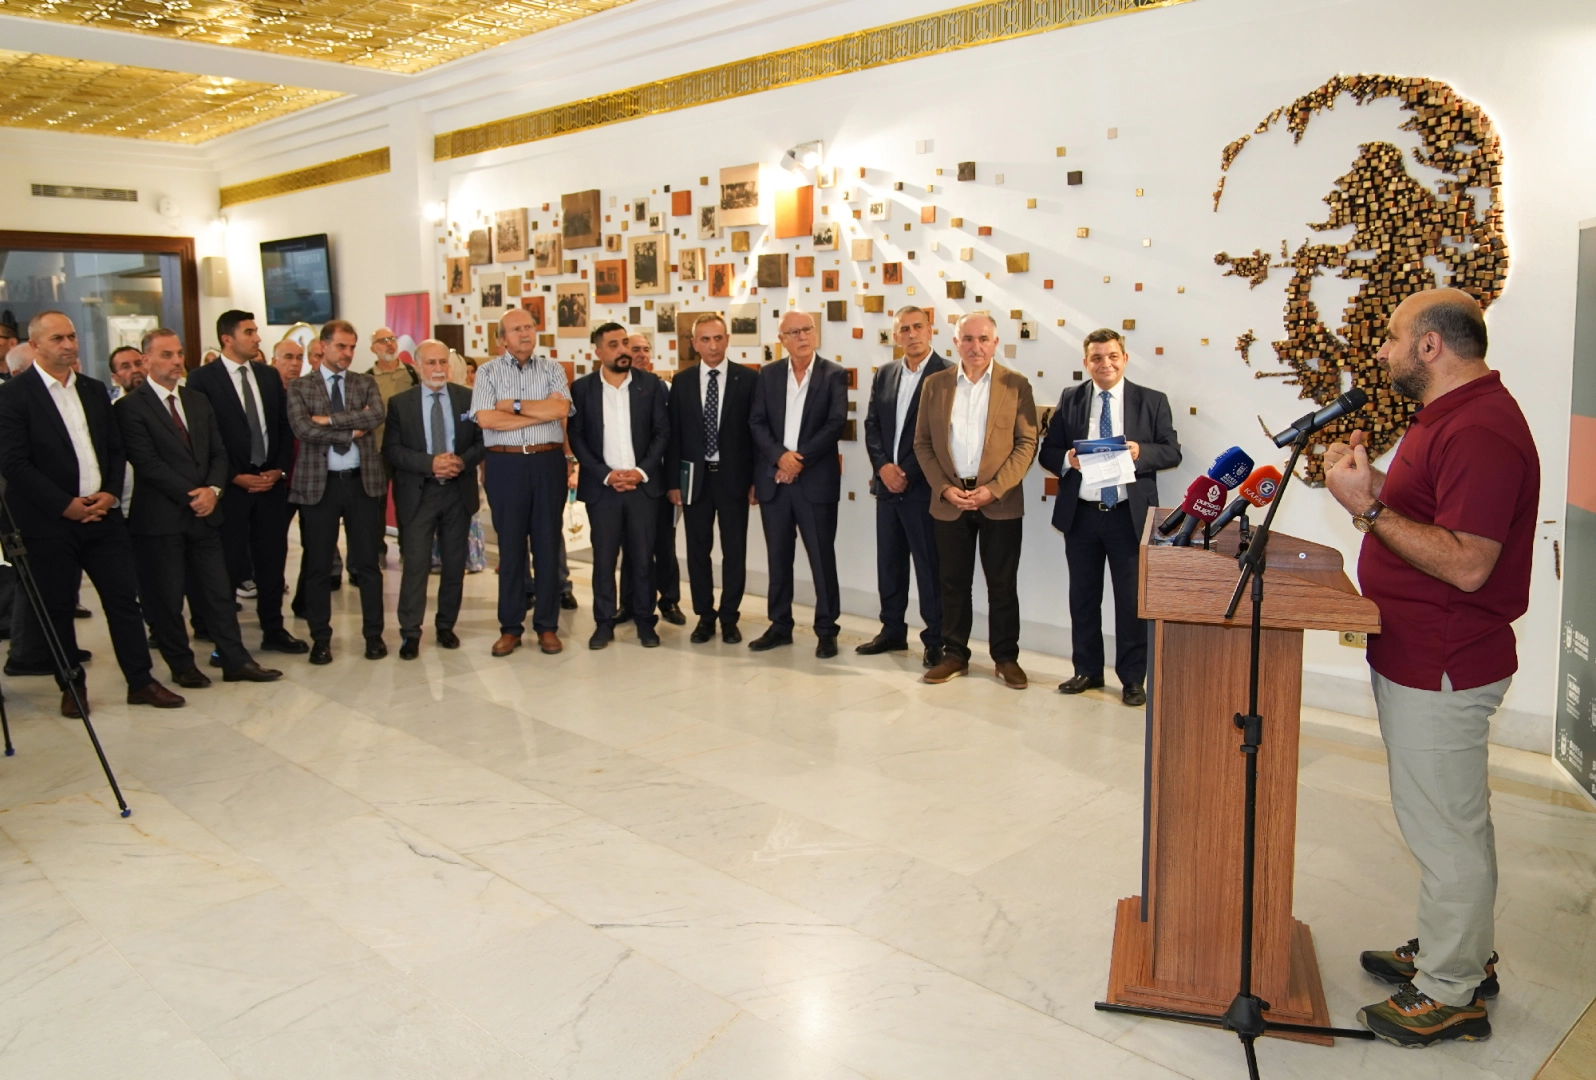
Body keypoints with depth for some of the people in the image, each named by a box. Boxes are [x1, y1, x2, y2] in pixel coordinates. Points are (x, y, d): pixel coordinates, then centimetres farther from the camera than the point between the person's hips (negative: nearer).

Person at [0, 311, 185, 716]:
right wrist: (65, 504, -15)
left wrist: (110, 493, -4)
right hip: (49, 520, -4)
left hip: (101, 513, 4)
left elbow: (116, 449, 12)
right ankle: (72, 686, 21)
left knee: (124, 597, 4)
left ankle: (140, 681, 12)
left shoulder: (94, 390, 10)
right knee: (58, 606, 7)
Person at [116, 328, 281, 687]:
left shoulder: (198, 400, 13)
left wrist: (212, 489, -8)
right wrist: (190, 495, -15)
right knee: (166, 597, 5)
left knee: (218, 592, 8)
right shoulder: (131, 406, -7)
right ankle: (181, 666, 19)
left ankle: (236, 661, 14)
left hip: (203, 511, 5)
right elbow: (147, 463, -14)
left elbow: (218, 453, 9)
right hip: (160, 518, -5)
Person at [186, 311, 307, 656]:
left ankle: (274, 631, 19)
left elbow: (285, 427, 11)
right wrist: (235, 477, -12)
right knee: (229, 563, 1)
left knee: (272, 559, 9)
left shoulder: (269, 376, 10)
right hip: (231, 485, -4)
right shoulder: (202, 378, -5)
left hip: (271, 481, 5)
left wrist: (280, 469, -1)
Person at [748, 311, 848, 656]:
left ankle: (826, 630, 10)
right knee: (778, 558, 10)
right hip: (773, 479, 3)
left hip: (816, 480, -3)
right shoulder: (768, 374, 9)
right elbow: (756, 422, 3)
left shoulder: (834, 374, 0)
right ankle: (780, 626, 20)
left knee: (822, 558, 1)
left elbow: (836, 424, -9)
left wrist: (800, 459, -15)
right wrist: (780, 456, -13)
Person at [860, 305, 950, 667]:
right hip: (887, 484, 6)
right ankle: (893, 630, 24)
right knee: (889, 562, 12)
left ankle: (935, 639, 8)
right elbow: (871, 426, 10)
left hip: (924, 486, -6)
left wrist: (908, 473, -14)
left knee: (929, 564, -1)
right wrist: (883, 466, -6)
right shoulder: (884, 375, 14)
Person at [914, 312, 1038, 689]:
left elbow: (1027, 443, -4)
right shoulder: (935, 384, 6)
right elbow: (922, 443, 6)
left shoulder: (1016, 385, -1)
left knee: (1002, 584, 5)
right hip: (949, 500, 2)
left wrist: (993, 489, -13)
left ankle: (1006, 657, 18)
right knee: (953, 583, 8)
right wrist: (944, 488, -7)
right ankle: (954, 655, 20)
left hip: (1000, 502, -2)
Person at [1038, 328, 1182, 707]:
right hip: (1081, 515, 2)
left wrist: (1141, 452, -20)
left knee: (1132, 599, 4)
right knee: (1083, 596, 12)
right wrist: (1067, 460, -16)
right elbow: (1048, 451, 5)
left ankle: (1132, 678, 16)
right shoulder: (1070, 399, 7)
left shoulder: (1152, 401, 2)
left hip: (1130, 516, -2)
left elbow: (1172, 452, -1)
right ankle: (1087, 671, 26)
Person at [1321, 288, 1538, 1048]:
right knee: (1454, 821, 22)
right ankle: (1458, 953, 38)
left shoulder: (1480, 431, -22)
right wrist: (1372, 483, 3)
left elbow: (1465, 563, -28)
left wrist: (1368, 506, -26)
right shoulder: (1454, 415, 13)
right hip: (1424, 661, 11)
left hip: (1441, 670, -11)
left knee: (1443, 828, 2)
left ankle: (1450, 995, 17)